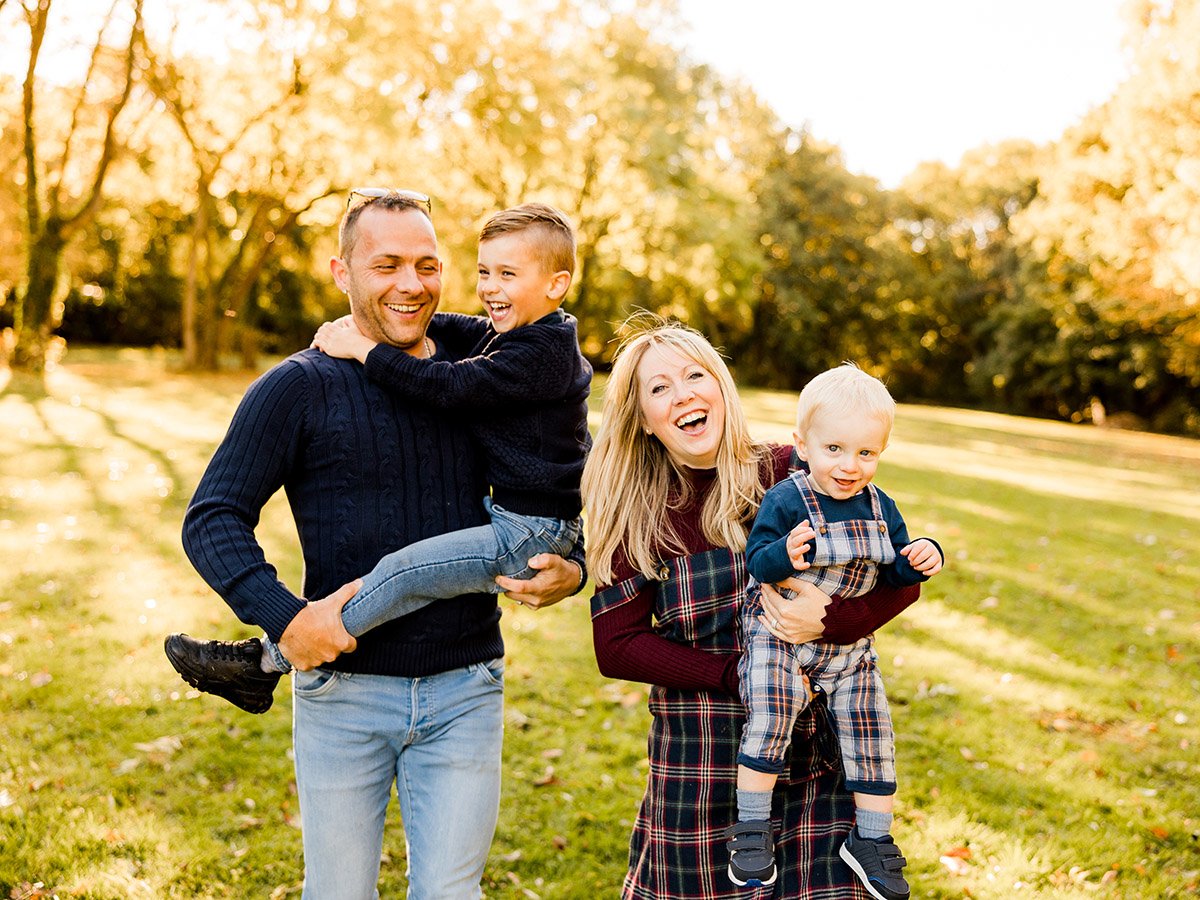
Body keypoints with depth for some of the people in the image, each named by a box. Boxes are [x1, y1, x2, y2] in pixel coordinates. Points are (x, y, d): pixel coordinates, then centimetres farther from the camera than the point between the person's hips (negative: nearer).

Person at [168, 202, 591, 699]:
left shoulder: (544, 351, -18)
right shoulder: (504, 334, 13)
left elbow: (452, 387, -25)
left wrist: (364, 350, -18)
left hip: (531, 532, -11)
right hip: (510, 515, 11)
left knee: (400, 572, -22)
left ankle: (265, 661, -16)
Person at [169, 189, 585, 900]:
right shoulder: (298, 388, -3)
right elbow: (212, 518, -6)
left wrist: (571, 569, -5)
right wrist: (282, 616, -20)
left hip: (465, 688, 2)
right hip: (343, 690, -2)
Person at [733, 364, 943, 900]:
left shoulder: (880, 508, 0)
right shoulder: (785, 501, -16)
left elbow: (896, 573, 7)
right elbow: (756, 560, -19)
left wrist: (922, 560, -15)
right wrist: (784, 555, -41)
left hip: (849, 644, 5)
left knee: (870, 731, 4)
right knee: (770, 716, -19)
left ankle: (871, 840, 22)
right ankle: (753, 827, 0)